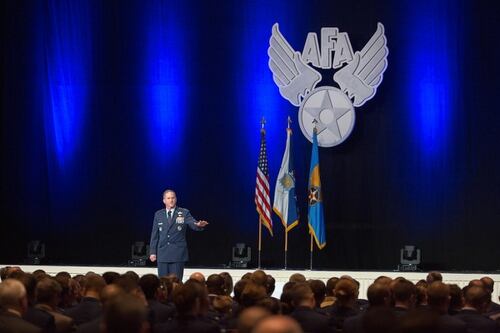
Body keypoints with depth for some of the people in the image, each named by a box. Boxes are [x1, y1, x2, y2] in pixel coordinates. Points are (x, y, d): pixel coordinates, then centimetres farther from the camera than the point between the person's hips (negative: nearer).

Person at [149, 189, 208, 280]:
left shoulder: (184, 213, 1)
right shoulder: (158, 215, 10)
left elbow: (193, 224, -13)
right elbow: (154, 235, 10)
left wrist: (199, 225, -38)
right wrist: (152, 252, 5)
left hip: (178, 255, -3)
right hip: (162, 255, 3)